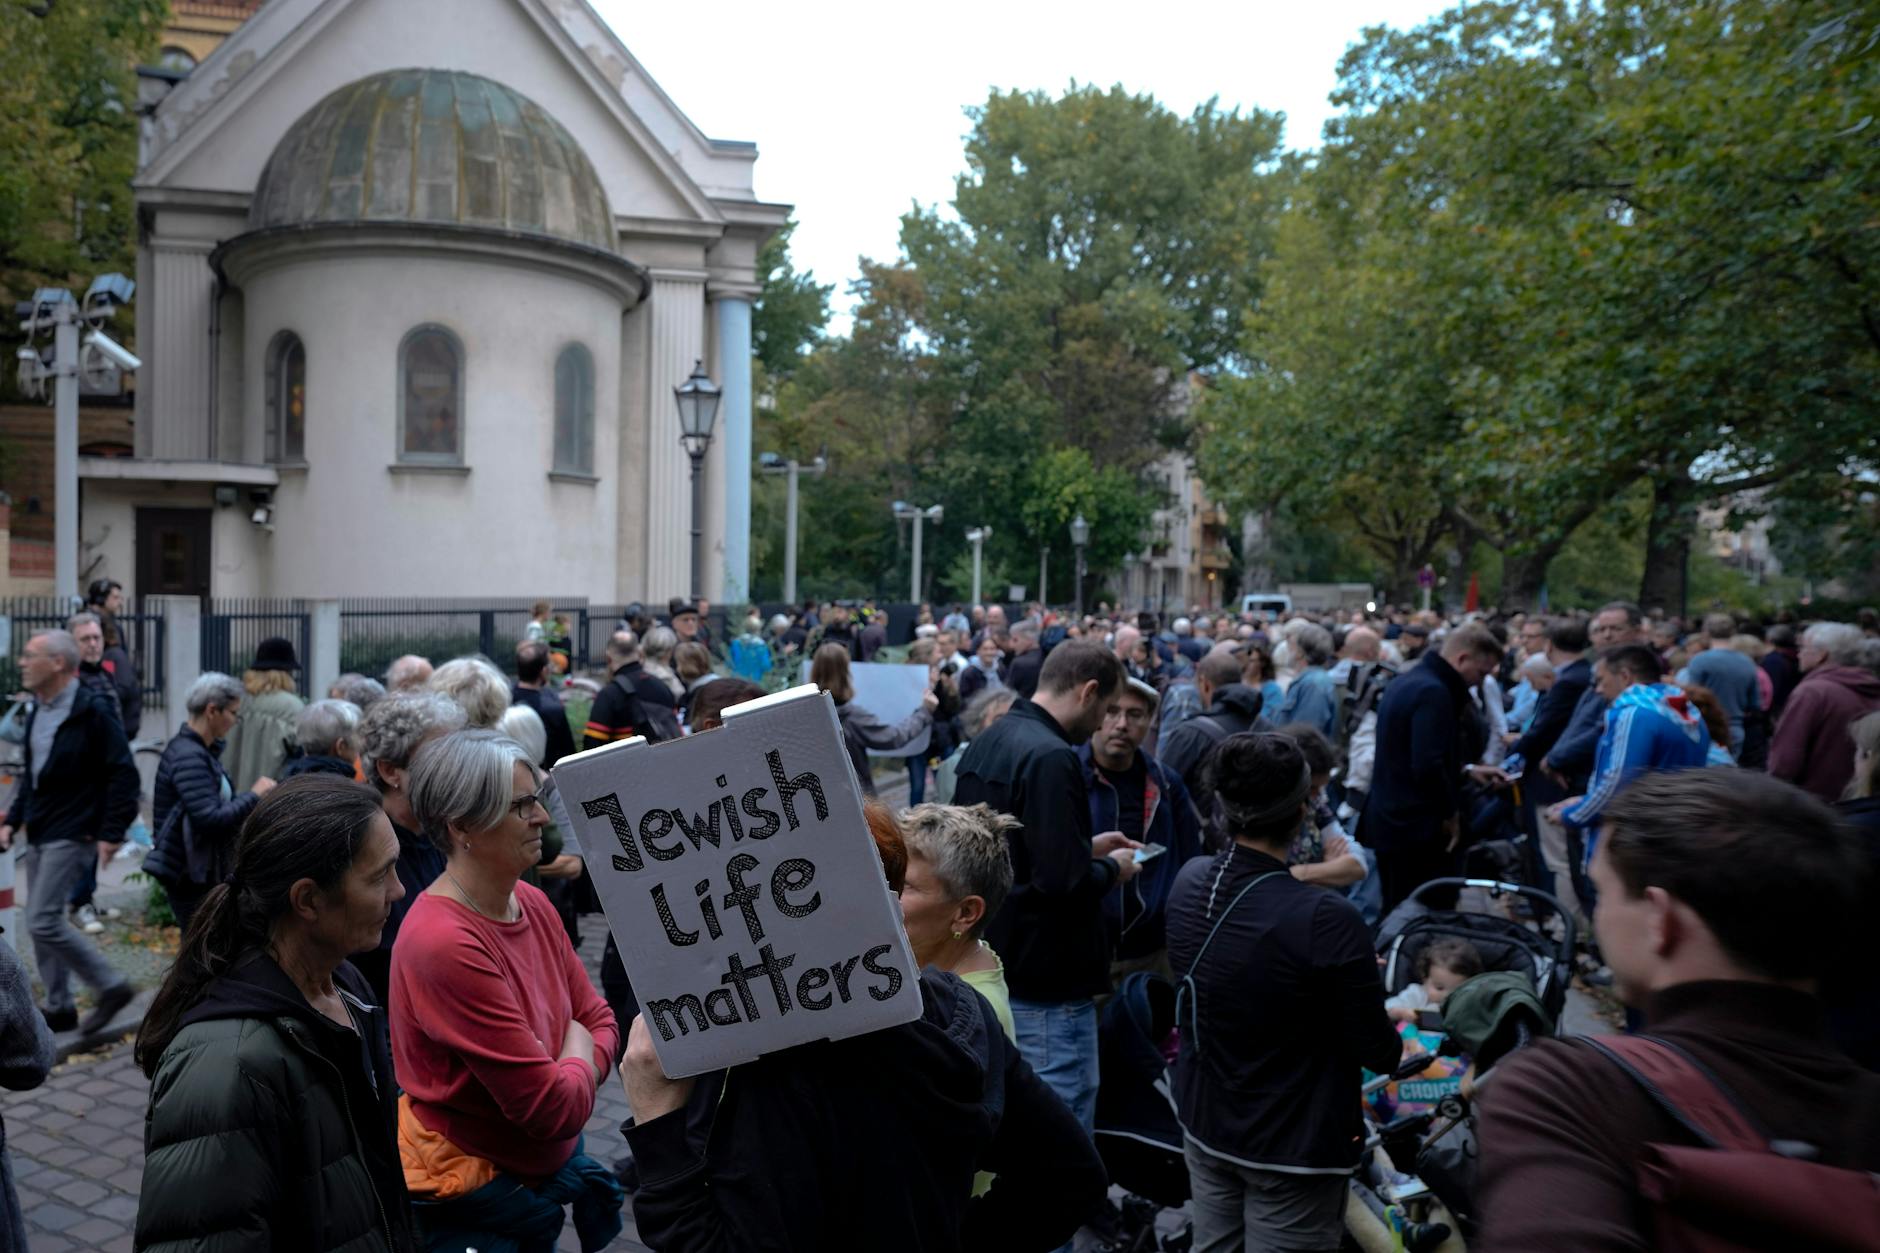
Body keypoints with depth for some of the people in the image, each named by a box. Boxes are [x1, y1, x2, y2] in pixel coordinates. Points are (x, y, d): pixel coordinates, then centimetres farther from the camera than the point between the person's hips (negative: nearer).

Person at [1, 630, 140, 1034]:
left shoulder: (92, 712, -16)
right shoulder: (38, 711, 10)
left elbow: (123, 774, -17)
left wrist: (110, 834, -18)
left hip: (72, 835, -9)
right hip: (39, 834, 9)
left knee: (43, 921, -11)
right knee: (42, 924, 13)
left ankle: (111, 986, 2)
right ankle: (59, 1008, 24)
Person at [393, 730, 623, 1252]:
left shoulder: (533, 903, -4)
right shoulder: (443, 942, -29)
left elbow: (599, 1020, 3)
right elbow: (557, 1109, -27)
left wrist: (566, 1079, -15)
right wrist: (577, 1054, -8)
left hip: (546, 1165, 7)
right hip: (473, 1200, -7)